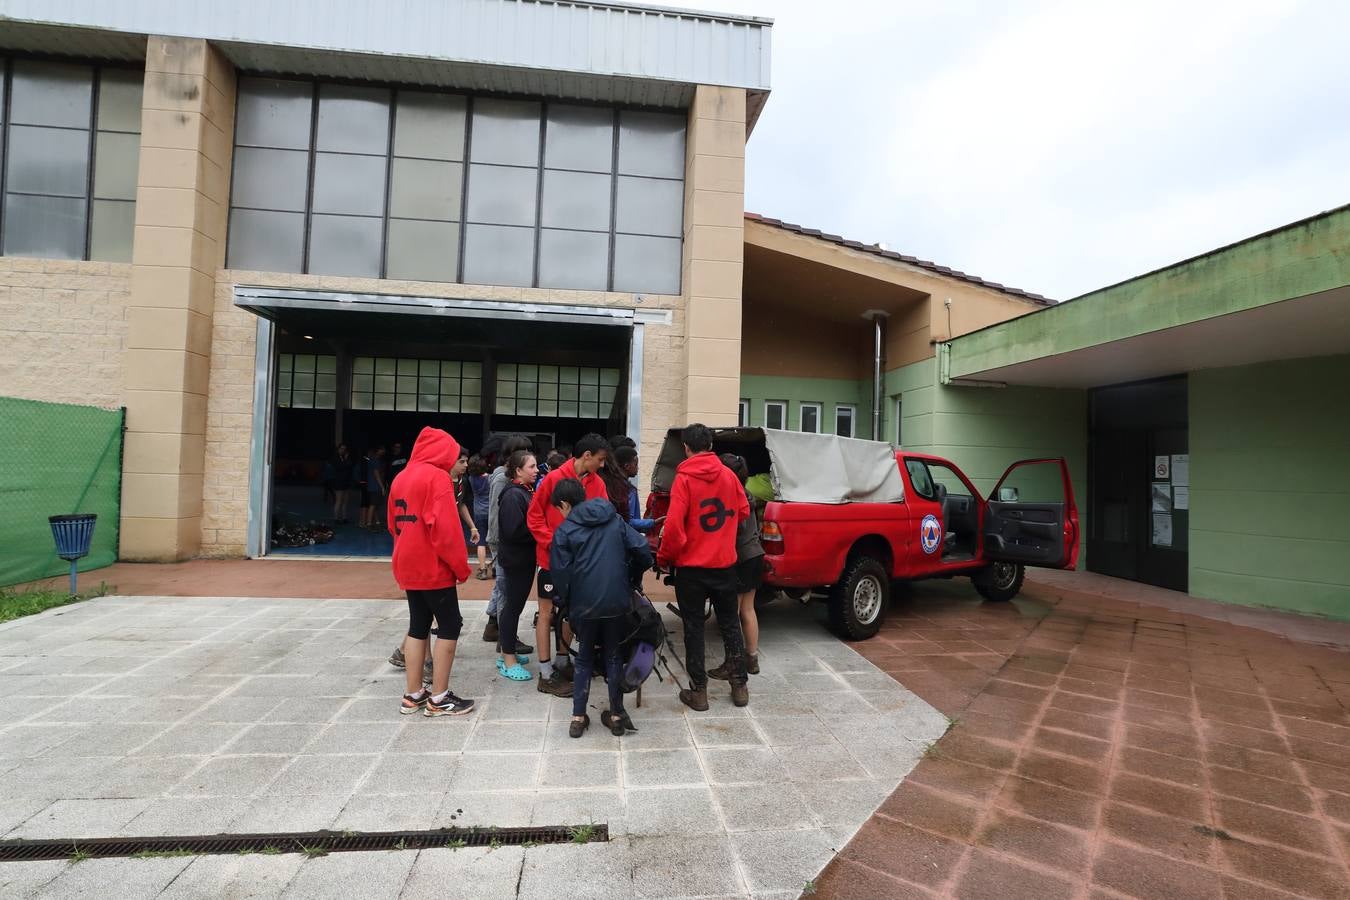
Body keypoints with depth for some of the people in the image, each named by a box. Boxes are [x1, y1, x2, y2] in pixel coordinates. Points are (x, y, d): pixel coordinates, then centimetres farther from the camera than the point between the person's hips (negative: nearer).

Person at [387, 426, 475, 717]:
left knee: (418, 626, 13)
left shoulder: (401, 478, 13)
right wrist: (461, 565, -13)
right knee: (450, 626, 0)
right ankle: (439, 699, 3)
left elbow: (394, 524, 17)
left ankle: (413, 695, 18)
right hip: (434, 567, -8)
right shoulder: (437, 477, -14)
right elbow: (445, 527, -21)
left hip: (409, 567, 8)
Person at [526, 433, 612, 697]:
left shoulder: (597, 484, 0)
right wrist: (552, 543, -16)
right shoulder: (554, 479, -13)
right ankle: (546, 675, 12)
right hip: (553, 557, -5)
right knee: (547, 612, 4)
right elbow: (535, 516, -8)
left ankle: (562, 663, 30)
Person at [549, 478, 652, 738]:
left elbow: (560, 573, -7)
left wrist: (565, 604, 8)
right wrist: (632, 578, 13)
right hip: (618, 602, 2)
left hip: (584, 605, -2)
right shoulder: (615, 520, 6)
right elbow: (643, 549, -2)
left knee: (584, 658, 16)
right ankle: (616, 715, 22)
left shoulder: (564, 530, -3)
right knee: (613, 655, 16)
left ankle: (578, 718, 16)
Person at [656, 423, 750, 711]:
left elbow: (674, 525, -17)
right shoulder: (728, 475, 0)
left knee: (694, 628, 8)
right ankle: (739, 686, 24)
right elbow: (743, 511, 10)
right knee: (730, 624, 17)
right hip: (725, 563, 4)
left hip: (692, 567, -4)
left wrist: (663, 558, -5)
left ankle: (698, 691, 13)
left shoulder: (684, 479, -13)